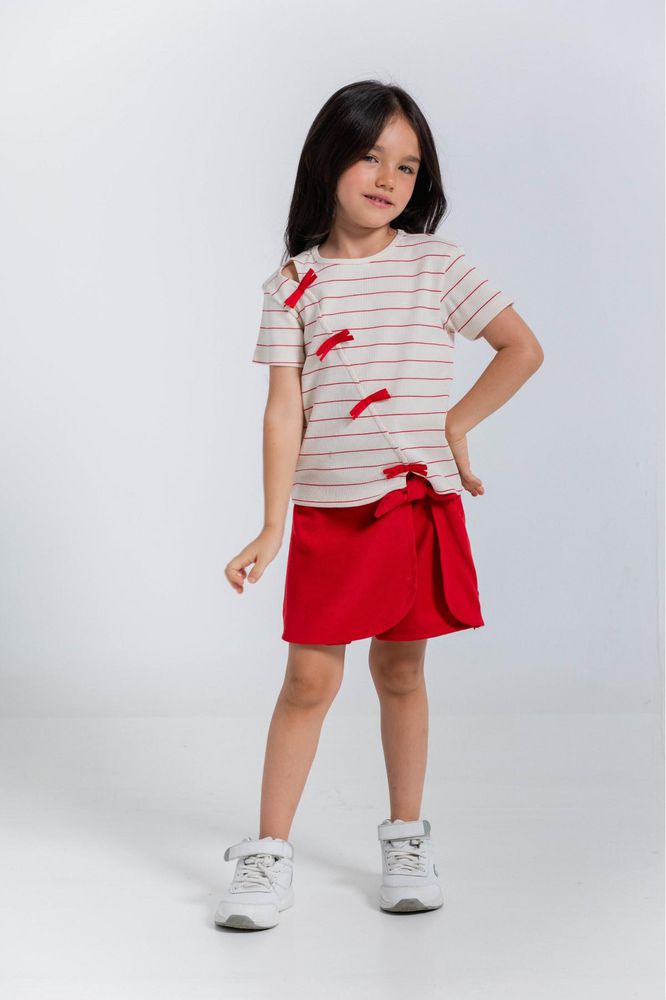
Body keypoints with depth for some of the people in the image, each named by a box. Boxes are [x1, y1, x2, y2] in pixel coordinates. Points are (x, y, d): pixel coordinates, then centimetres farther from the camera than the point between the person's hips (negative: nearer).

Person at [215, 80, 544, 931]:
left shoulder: (435, 263, 2)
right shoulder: (294, 284, 2)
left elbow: (524, 349, 5)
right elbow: (284, 409, -2)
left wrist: (455, 425, 1)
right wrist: (272, 527, -7)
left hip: (418, 502, 0)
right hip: (326, 511, 0)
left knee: (400, 672, 10)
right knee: (309, 679, -1)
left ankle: (406, 842, 25)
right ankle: (269, 856, 10)